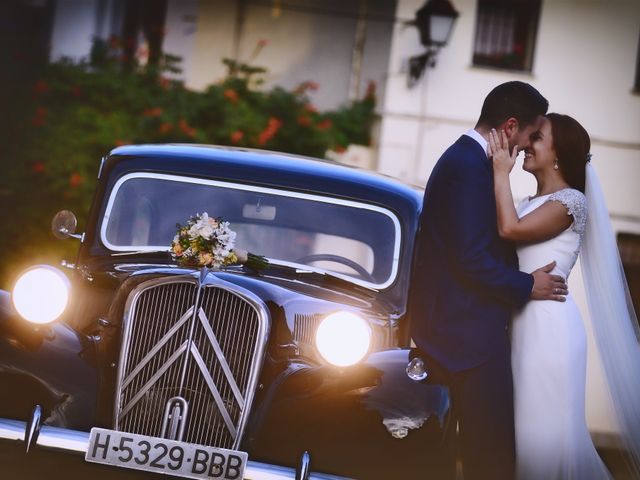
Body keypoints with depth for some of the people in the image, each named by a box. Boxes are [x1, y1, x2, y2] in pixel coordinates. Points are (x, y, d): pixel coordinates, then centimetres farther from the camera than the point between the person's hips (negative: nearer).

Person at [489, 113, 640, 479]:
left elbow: (510, 229, -22)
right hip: (524, 320, 8)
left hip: (548, 324, -8)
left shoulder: (570, 201, -10)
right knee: (528, 425, 12)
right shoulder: (532, 203, 16)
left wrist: (502, 172, -14)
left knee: (546, 428, -2)